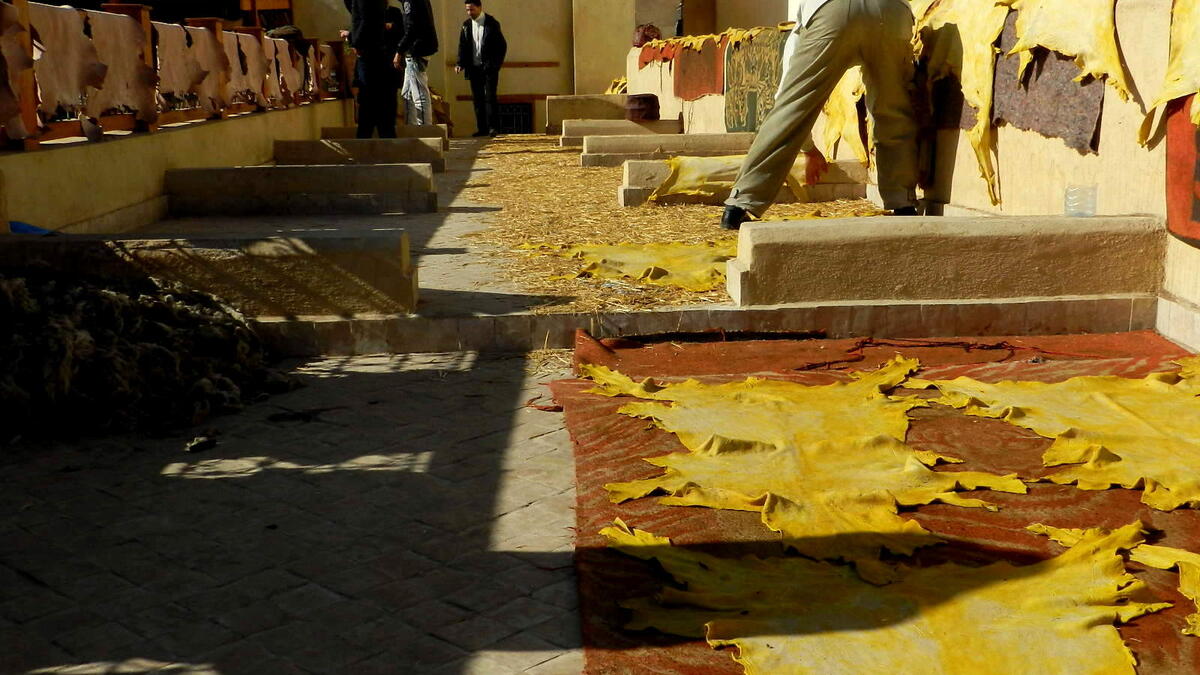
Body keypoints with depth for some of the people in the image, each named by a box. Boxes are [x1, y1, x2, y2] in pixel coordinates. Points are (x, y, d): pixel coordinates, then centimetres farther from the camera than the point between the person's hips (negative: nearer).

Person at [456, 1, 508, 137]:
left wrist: (496, 64, -9)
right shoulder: (466, 25, 8)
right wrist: (460, 64, -4)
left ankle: (493, 127, -6)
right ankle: (482, 128, 8)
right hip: (474, 68, 4)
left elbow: (502, 45, -3)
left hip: (489, 67, -4)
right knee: (478, 98, 4)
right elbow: (462, 46, 11)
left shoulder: (491, 23, -4)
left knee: (490, 97, -9)